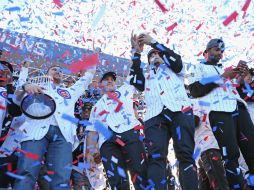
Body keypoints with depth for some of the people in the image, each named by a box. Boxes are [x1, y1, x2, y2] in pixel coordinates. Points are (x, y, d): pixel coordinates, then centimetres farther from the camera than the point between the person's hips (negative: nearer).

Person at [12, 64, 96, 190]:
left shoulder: (70, 91, 38)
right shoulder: (38, 86, 30)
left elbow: (87, 76, 44)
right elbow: (18, 99, 17)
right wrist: (25, 87, -5)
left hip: (62, 133, 2)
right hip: (36, 130, -1)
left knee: (61, 178, -18)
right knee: (26, 175, -21)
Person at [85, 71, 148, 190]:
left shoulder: (123, 92, 32)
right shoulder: (96, 107, 34)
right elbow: (92, 130, 26)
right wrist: (89, 151, 14)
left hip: (129, 134, -1)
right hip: (107, 142, 2)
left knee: (141, 172, -19)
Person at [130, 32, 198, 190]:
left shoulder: (172, 68, 31)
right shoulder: (147, 78, 34)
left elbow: (176, 60, 9)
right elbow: (136, 81, 13)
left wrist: (153, 42, 8)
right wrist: (136, 52, 9)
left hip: (180, 111, -1)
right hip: (155, 116, 1)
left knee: (185, 155, -14)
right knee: (156, 157, -18)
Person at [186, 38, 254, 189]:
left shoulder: (224, 69, 33)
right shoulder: (197, 67, 16)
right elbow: (195, 91, -1)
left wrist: (242, 76, 9)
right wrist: (222, 77, -3)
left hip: (239, 108, 6)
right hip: (219, 111, -5)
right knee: (230, 154, -17)